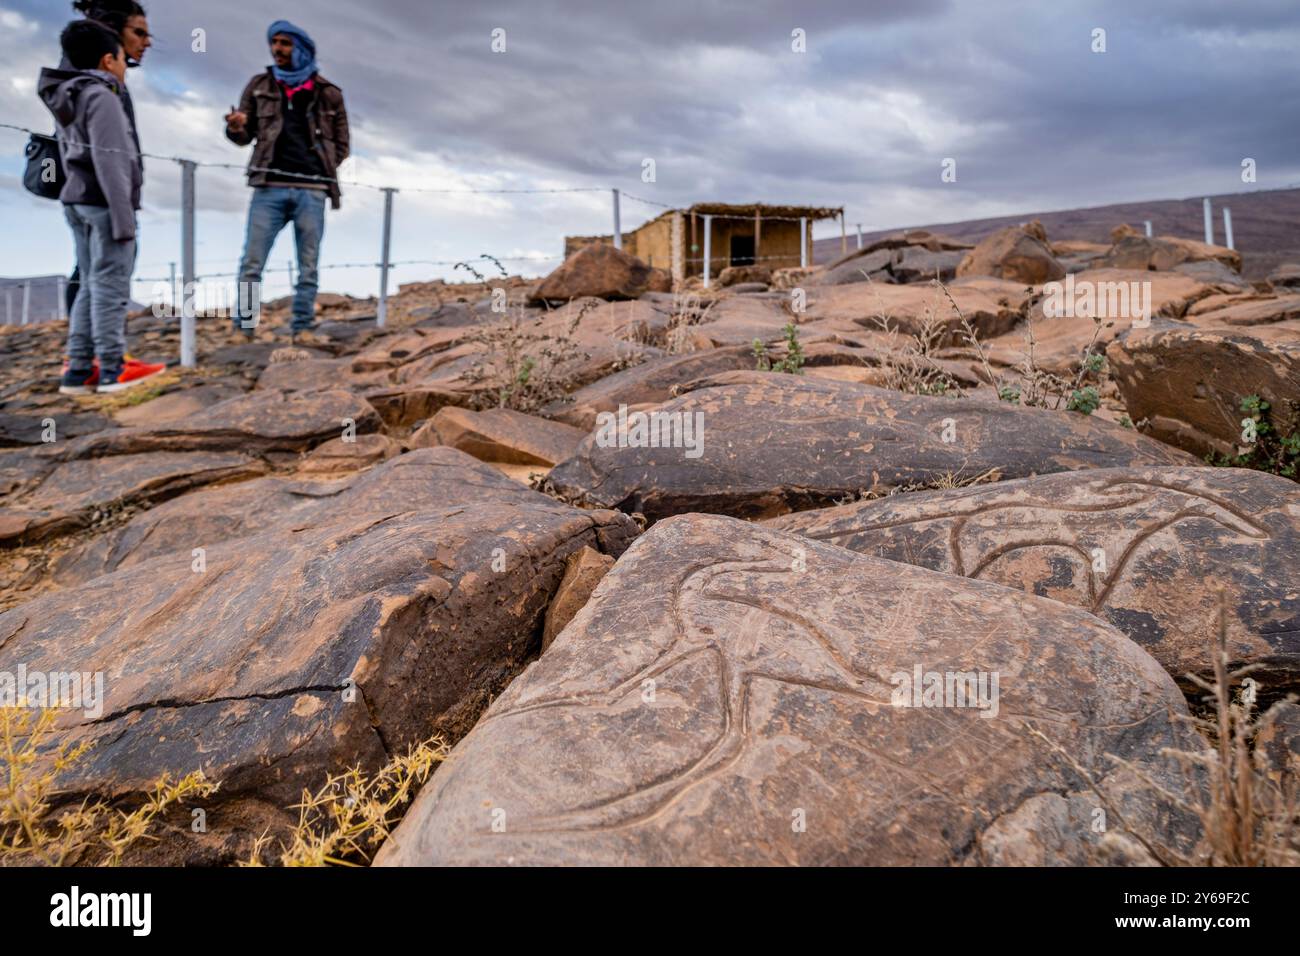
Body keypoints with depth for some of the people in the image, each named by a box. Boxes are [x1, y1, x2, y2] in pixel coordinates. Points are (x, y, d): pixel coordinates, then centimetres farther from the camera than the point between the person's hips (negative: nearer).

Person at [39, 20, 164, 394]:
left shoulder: (69, 99, 17)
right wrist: (123, 218, -19)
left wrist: (78, 194, 23)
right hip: (104, 203, -9)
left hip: (76, 200, 9)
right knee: (110, 287, -5)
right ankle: (112, 369, 0)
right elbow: (109, 162, -18)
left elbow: (69, 156, 19)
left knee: (91, 286, 11)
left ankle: (78, 370, 10)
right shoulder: (102, 96, -12)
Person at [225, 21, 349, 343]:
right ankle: (243, 327, 3)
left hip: (312, 191, 0)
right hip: (269, 188, 0)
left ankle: (302, 327, 11)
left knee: (308, 267, 3)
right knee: (251, 263, -5)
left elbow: (341, 144, 16)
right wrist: (235, 128, -10)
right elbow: (246, 136, 13)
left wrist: (320, 169, 2)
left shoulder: (328, 93, 11)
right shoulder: (260, 86, 14)